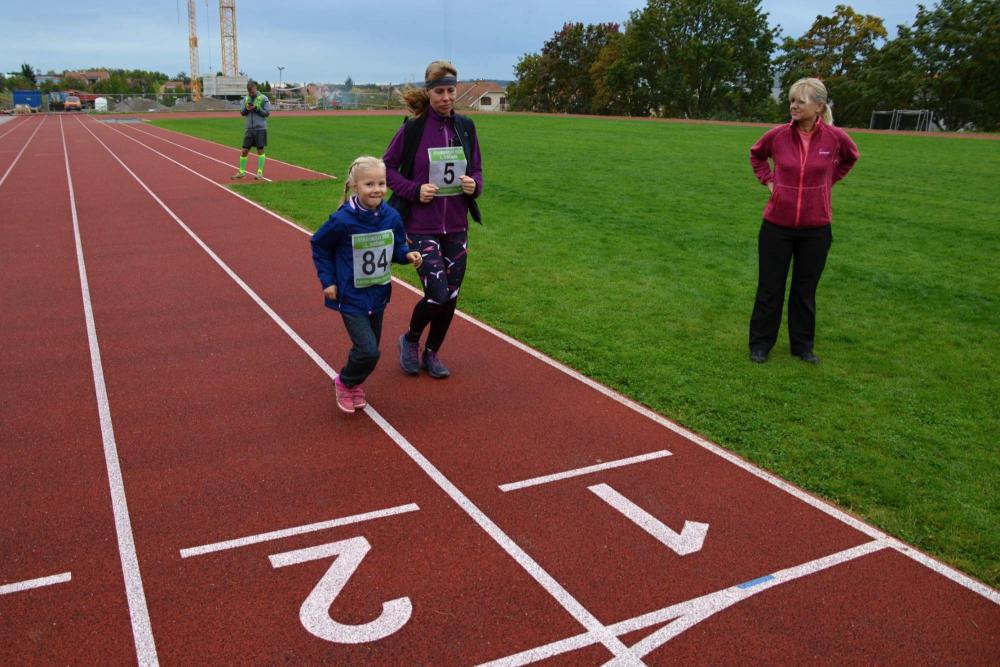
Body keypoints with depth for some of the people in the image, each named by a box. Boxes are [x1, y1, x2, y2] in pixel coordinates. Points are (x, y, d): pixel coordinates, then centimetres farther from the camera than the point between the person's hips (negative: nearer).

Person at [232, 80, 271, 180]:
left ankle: (260, 172, 6)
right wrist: (247, 108, -10)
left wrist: (256, 108, -17)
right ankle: (241, 172, 12)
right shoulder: (246, 99, 11)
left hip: (260, 129, -4)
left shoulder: (263, 98, -3)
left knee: (260, 150, 0)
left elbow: (267, 113, -5)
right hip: (249, 129, 4)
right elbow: (242, 112, 11)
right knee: (244, 150, 3)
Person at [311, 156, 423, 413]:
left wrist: (407, 255, -13)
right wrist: (327, 281, -7)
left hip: (378, 296, 5)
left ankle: (355, 384, 44)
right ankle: (345, 383, 16)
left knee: (369, 350, 16)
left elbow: (397, 246, 9)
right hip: (351, 298, -5)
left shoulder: (391, 217, -9)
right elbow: (319, 247, -4)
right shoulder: (342, 220, -20)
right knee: (368, 351, -14)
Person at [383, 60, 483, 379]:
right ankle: (410, 340, 20)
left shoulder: (465, 127, 3)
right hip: (422, 226, -4)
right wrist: (414, 190, -14)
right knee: (438, 294, -11)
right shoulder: (413, 128, -8)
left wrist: (474, 184, -10)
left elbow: (476, 170, 12)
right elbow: (387, 167, 0)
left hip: (457, 225, 5)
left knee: (451, 296, 9)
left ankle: (432, 353, 32)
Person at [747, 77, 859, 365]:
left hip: (815, 228, 0)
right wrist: (768, 180, 3)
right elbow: (756, 154, 15)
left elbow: (850, 158, 15)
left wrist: (827, 180, 6)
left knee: (805, 290, 13)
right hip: (777, 225, 0)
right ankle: (761, 344, 23)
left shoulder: (835, 137, -8)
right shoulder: (778, 135, -8)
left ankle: (802, 345, 29)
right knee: (770, 289, 8)